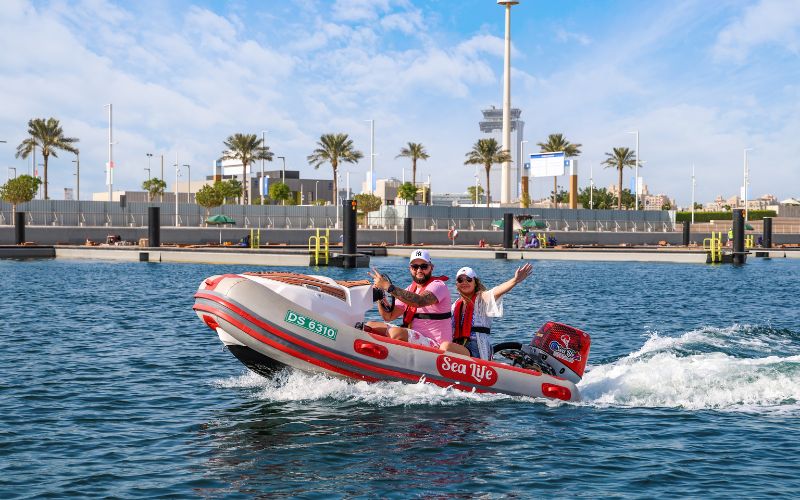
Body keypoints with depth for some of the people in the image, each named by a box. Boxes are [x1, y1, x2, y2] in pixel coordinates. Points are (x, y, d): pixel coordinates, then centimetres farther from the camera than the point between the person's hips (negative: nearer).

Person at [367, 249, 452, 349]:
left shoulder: (438, 285, -9)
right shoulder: (410, 289, 16)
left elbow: (419, 301, -32)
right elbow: (389, 316, 12)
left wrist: (388, 286, -32)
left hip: (435, 346, -8)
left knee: (395, 332, -33)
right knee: (371, 326, 3)